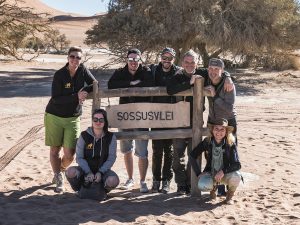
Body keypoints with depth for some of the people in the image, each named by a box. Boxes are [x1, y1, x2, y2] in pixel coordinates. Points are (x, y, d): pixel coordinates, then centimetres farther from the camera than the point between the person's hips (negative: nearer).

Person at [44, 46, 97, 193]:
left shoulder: (83, 70, -3)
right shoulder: (59, 75, -13)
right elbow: (56, 99, -18)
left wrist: (84, 91, -17)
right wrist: (76, 96, -27)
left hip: (73, 119, 2)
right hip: (54, 116, -2)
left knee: (69, 154, -2)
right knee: (55, 150, 5)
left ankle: (60, 170, 30)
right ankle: (59, 179, 23)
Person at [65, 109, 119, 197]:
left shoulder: (111, 137, -4)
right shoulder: (84, 136, -5)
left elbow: (111, 158, -5)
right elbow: (79, 158, -5)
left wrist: (100, 172, -18)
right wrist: (88, 172, -19)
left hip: (103, 170, 0)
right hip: (86, 169, 0)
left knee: (113, 181, -33)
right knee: (70, 172, -32)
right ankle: (80, 189, 1)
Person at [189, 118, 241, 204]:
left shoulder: (230, 144, -15)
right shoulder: (207, 142, -11)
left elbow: (237, 165, -20)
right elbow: (192, 156, -4)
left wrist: (223, 171, -33)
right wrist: (198, 173, -10)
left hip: (225, 174, -1)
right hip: (211, 173, 1)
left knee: (236, 176, -35)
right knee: (202, 185, -32)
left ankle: (230, 195, 1)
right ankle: (213, 187, 9)